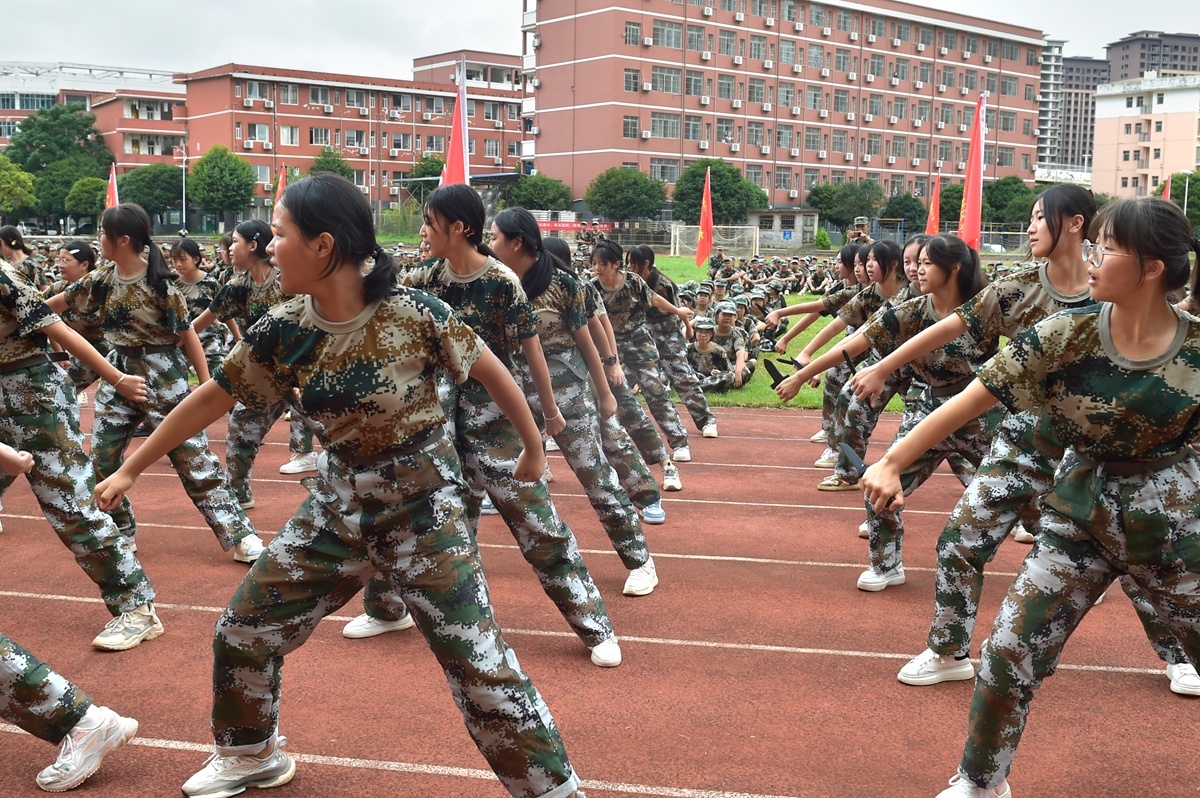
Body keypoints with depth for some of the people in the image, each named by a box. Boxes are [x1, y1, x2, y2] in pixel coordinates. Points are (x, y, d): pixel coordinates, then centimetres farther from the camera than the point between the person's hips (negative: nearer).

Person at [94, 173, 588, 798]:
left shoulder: (411, 313, -21)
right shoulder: (284, 330, -7)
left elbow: (491, 371, -7)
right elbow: (212, 398, 4)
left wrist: (534, 449, 4)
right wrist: (130, 469, 11)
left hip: (423, 506, -5)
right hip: (337, 503, 5)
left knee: (479, 664, -8)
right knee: (242, 631, 13)